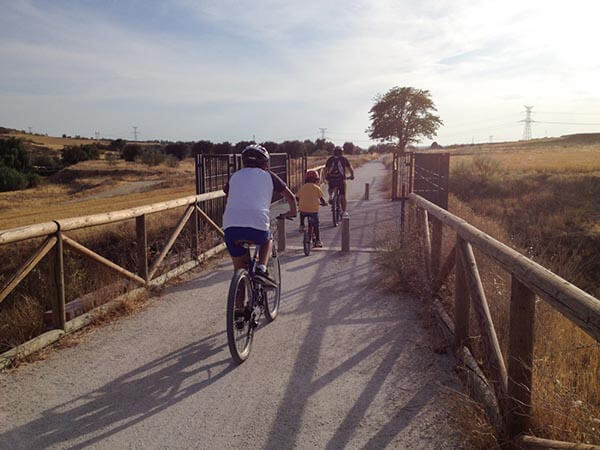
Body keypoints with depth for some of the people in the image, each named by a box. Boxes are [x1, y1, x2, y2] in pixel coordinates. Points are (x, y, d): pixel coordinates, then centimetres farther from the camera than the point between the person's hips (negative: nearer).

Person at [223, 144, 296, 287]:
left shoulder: (235, 176, 24)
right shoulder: (267, 175, 17)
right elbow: (290, 196, 21)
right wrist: (292, 211, 40)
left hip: (230, 226, 2)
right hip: (257, 226, -2)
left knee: (239, 269, 18)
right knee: (267, 241, 31)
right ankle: (261, 269, 8)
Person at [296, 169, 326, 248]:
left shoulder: (303, 187, 9)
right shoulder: (316, 188, 3)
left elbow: (297, 197, 10)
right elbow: (321, 198, 2)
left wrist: (299, 203, 29)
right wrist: (323, 203, 22)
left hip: (303, 209, 2)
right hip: (314, 210, -2)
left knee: (302, 214, 38)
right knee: (316, 225, 11)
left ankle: (301, 225, 23)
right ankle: (317, 241, 15)